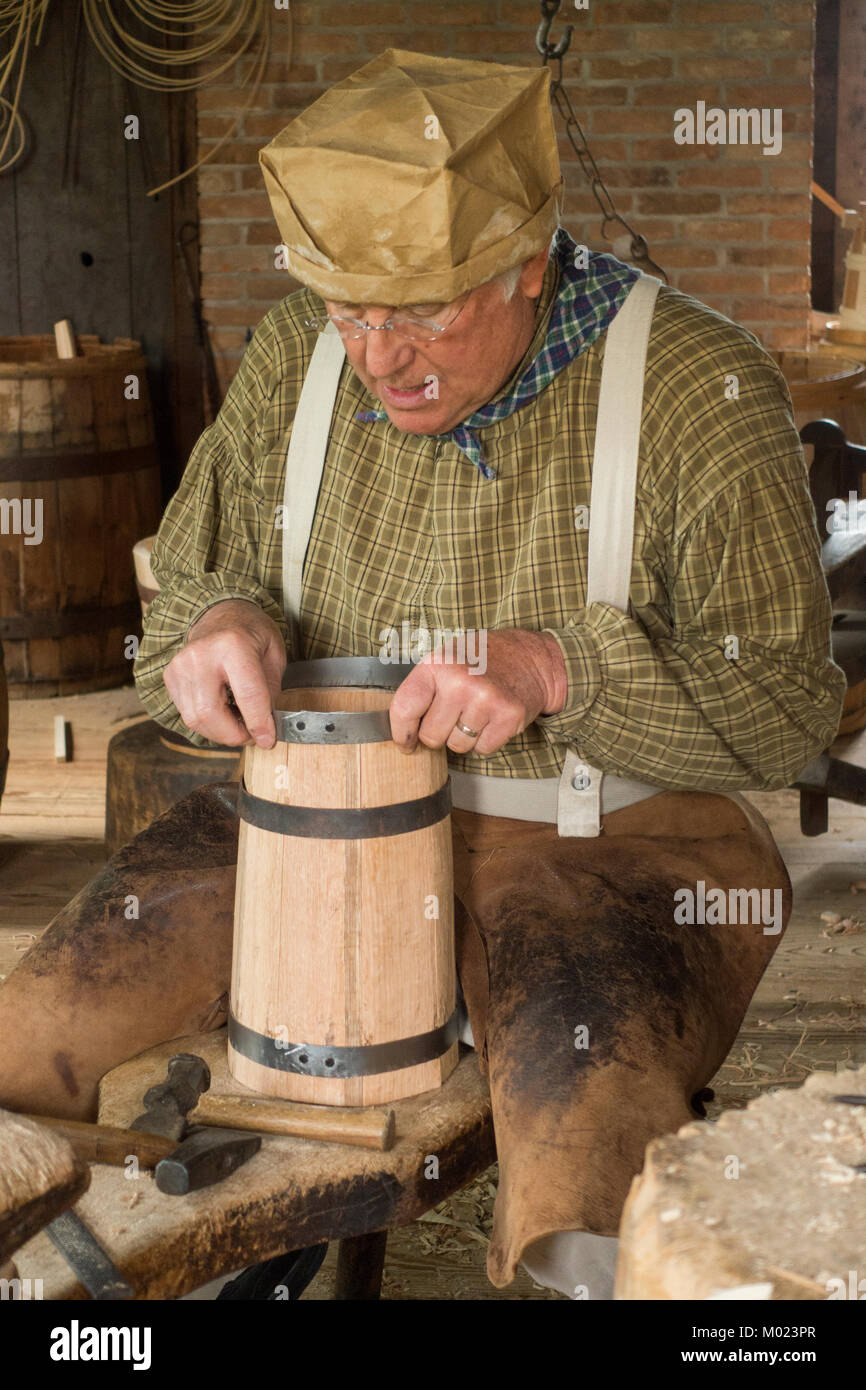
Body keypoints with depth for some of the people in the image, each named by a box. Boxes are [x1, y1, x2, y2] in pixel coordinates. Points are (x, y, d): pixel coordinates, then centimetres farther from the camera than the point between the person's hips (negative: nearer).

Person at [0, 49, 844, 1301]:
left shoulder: (702, 389, -12)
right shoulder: (293, 361, 1)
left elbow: (784, 703, -11)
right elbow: (192, 577, 11)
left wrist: (559, 670, -28)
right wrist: (219, 625, -15)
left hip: (611, 837, -3)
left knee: (588, 1124, -32)